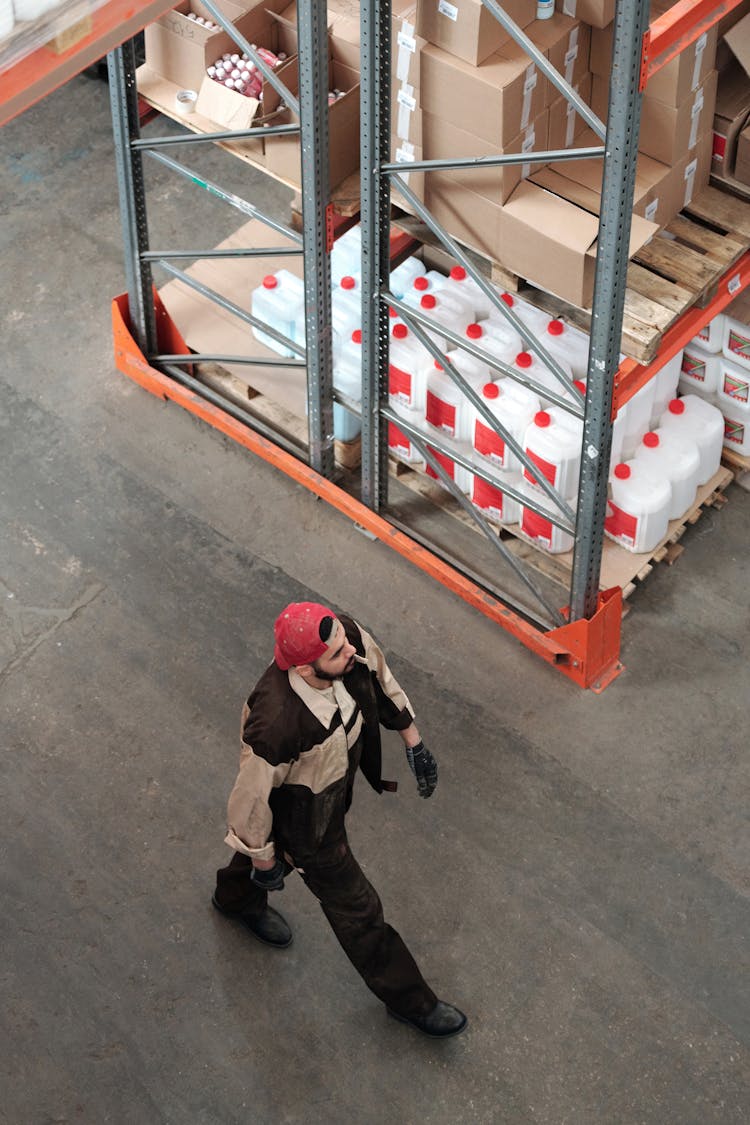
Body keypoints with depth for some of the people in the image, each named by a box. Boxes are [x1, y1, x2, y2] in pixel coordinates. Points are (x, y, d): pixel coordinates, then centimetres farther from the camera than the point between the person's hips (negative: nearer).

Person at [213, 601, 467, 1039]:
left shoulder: (350, 637, -30)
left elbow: (380, 678, -5)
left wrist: (413, 739, 6)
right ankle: (407, 998, 41)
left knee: (277, 837, 37)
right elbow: (252, 796, -28)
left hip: (340, 778, 7)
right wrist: (263, 858, -11)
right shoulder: (277, 724, -47)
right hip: (306, 818, -7)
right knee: (355, 907, 15)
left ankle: (237, 897, 71)